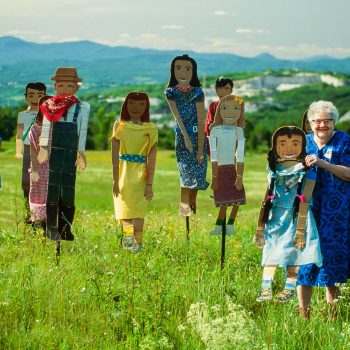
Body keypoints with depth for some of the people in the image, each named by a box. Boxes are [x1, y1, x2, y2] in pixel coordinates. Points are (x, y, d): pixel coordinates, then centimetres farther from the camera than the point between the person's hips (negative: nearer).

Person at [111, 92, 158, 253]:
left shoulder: (151, 129, 4)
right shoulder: (119, 126, 6)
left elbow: (151, 158, 0)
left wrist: (149, 183, -6)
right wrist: (115, 179, -8)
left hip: (140, 173, -1)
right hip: (123, 171, 1)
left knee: (138, 209, -4)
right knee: (124, 206, 1)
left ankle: (137, 241, -10)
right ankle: (128, 234, 7)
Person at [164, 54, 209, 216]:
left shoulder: (197, 92, -6)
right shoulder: (171, 92, -2)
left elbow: (201, 121, -9)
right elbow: (177, 116, -8)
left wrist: (200, 148, -13)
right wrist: (186, 138, -20)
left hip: (197, 136, 0)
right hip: (181, 136, 0)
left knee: (195, 175, 3)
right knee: (187, 174, -9)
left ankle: (192, 208, 17)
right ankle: (184, 210, -4)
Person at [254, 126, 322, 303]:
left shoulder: (306, 171, -9)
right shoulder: (275, 169, 5)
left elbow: (304, 201, -12)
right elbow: (267, 198, 10)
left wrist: (300, 230, -15)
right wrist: (260, 226, 11)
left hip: (295, 218, -4)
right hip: (275, 218, 4)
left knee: (292, 253, 2)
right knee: (270, 251, 4)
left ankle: (290, 288, 13)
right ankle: (266, 288, 9)